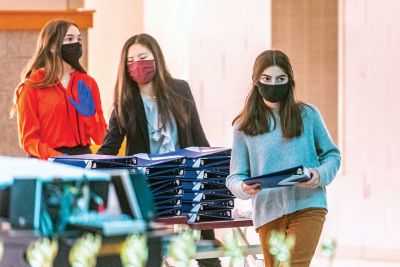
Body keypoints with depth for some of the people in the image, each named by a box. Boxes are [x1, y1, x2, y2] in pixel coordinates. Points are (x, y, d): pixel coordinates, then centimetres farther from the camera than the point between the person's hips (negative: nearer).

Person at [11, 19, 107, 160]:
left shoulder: (88, 83, 11)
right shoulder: (32, 86, 0)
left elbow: (100, 137, 10)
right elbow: (28, 138, -3)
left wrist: (89, 114, -7)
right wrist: (56, 157, -17)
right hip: (47, 163, -3)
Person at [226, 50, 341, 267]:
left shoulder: (307, 115, 5)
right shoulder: (244, 126, 6)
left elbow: (332, 155, 13)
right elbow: (235, 176, 5)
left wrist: (320, 175, -8)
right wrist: (243, 188, -19)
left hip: (307, 207, -2)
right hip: (268, 213, 2)